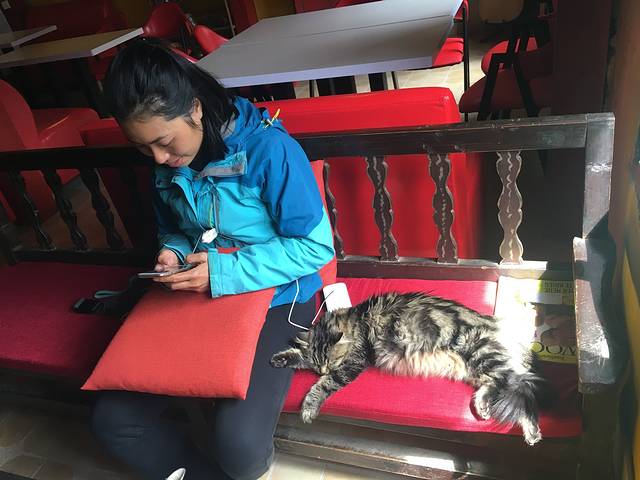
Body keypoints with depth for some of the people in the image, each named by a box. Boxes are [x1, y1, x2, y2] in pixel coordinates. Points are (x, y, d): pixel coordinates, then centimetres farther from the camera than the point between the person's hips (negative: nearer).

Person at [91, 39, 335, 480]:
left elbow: (316, 246, -17)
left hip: (274, 300, -5)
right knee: (113, 418, -8)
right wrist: (172, 252, -7)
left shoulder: (269, 149, -20)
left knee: (238, 444, -25)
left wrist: (223, 271, -24)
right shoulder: (167, 164, 0)